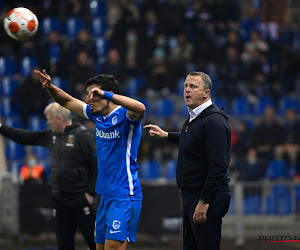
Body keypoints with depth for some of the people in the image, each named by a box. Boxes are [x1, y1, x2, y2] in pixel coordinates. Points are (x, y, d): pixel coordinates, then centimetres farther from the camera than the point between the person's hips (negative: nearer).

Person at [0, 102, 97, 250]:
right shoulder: (52, 136, 12)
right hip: (59, 200, 7)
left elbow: (98, 165, -12)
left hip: (80, 199, -7)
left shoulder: (81, 135, -10)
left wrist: (91, 192, -15)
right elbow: (26, 137, 20)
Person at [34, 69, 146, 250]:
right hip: (106, 195, 8)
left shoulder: (124, 115, -12)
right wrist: (51, 88, 4)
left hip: (125, 195, -8)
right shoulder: (98, 115, 11)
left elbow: (140, 108, -35)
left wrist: (105, 94, -36)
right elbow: (68, 101, 23)